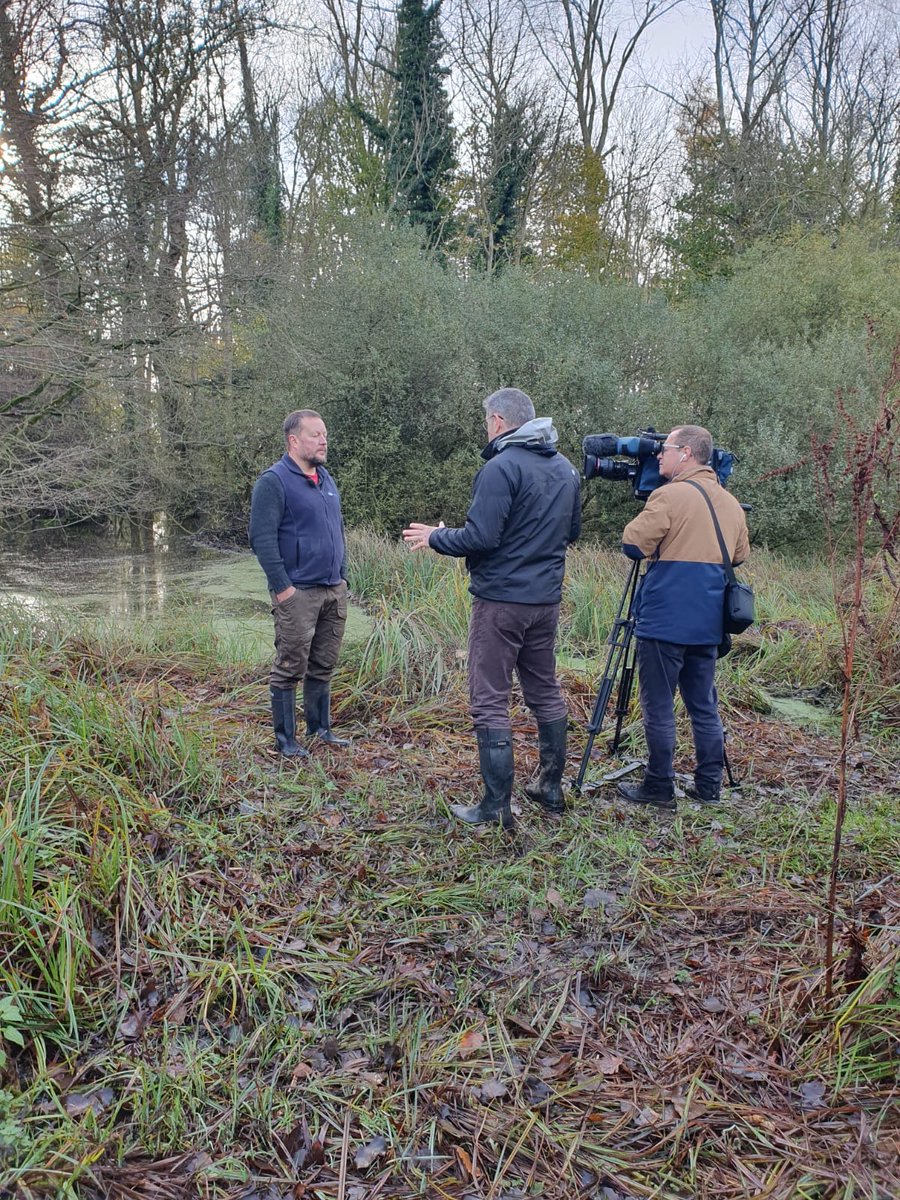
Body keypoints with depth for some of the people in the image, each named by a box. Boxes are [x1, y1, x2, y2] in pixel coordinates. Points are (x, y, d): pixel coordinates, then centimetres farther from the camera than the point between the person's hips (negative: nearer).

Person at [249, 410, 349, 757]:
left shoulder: (326, 479, 16)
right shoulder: (274, 481, -9)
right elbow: (262, 537, -14)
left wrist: (342, 575, 16)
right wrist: (282, 587, -17)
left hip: (334, 590, 7)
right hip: (298, 593, -7)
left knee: (324, 666, 14)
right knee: (290, 669, 0)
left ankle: (320, 728, 26)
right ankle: (285, 739, 11)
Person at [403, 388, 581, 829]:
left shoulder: (501, 467, -15)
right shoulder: (565, 467, 10)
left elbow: (480, 538, -20)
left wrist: (435, 537, -4)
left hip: (501, 600, -8)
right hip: (547, 599, 8)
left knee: (490, 702, -1)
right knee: (545, 691, 18)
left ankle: (496, 807, 3)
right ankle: (551, 788, 29)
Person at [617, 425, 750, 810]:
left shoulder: (669, 495, -11)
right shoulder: (732, 503, 12)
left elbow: (632, 544, -12)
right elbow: (739, 555, 21)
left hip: (665, 621, -7)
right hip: (708, 624, 7)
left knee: (658, 707, 1)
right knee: (704, 706, 13)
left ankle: (658, 788, 7)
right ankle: (709, 786, 19)